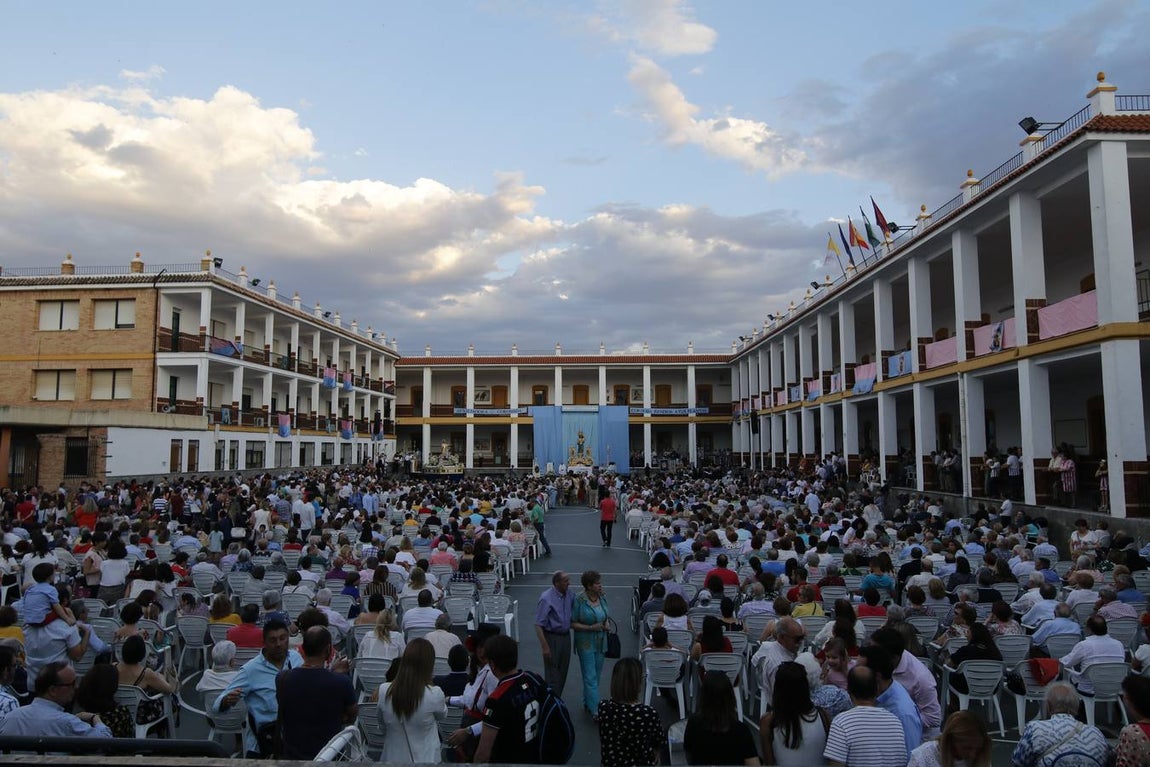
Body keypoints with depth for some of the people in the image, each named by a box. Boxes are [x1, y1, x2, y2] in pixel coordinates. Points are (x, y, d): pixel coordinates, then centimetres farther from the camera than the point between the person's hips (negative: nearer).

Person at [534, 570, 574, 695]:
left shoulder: (569, 594, -1)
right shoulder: (546, 599, -21)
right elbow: (538, 625, -19)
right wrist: (545, 647, -21)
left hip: (566, 636, 6)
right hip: (552, 637, -6)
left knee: (563, 672, 15)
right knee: (552, 674, 0)